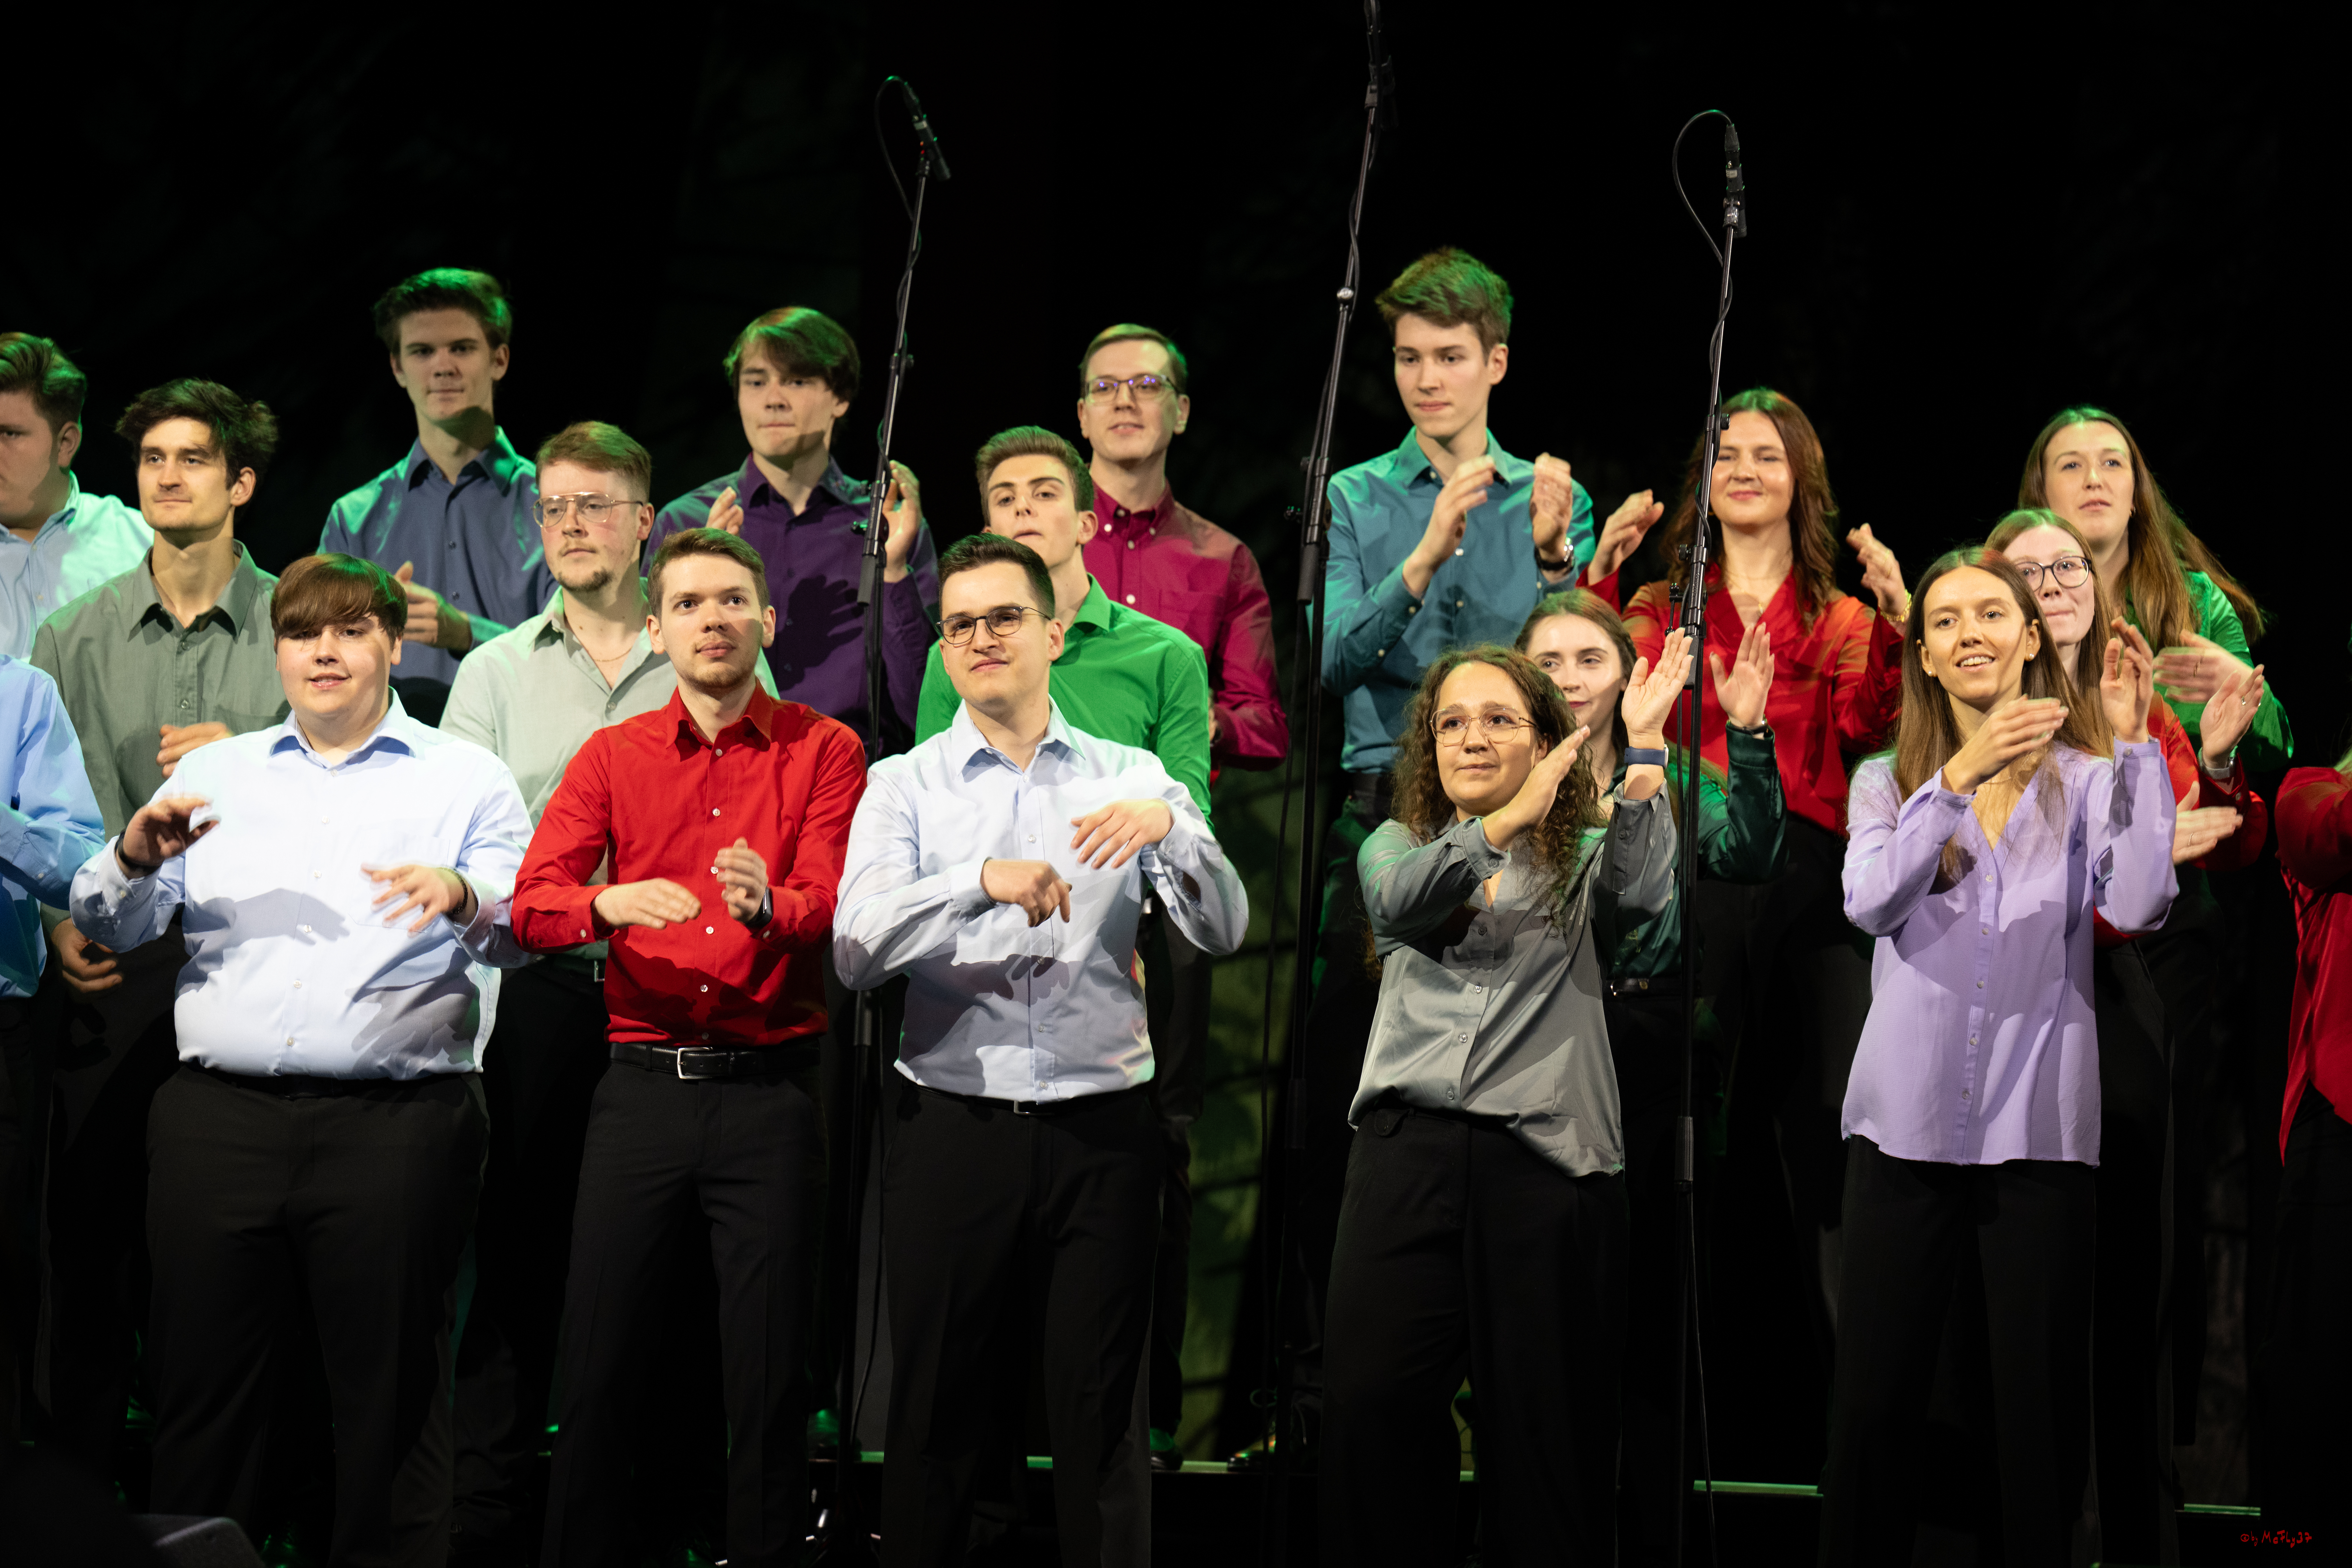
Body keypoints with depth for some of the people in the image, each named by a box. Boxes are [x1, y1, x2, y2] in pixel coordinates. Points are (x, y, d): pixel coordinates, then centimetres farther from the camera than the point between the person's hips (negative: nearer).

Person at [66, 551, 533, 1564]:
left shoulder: (465, 781, 11)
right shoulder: (215, 775, 19)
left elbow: (523, 930, -1)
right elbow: (106, 928, 15)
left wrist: (464, 896, -24)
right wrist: (135, 856, -7)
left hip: (393, 1127, -2)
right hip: (219, 1119, 2)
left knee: (390, 1393, -1)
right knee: (200, 1379, 3)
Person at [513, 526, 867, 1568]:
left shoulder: (823, 752, 5)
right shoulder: (613, 758, 9)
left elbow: (832, 905, -8)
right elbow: (531, 904, -1)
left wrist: (766, 904, -30)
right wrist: (612, 903, -22)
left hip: (770, 1090, -1)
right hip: (642, 1084, 2)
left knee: (771, 1374, 2)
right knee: (597, 1359, 3)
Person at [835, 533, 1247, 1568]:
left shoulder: (1132, 780, 10)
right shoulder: (905, 786, 6)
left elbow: (1224, 931, -1)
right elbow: (857, 950, -9)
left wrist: (1168, 829, -20)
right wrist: (983, 884, -24)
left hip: (1101, 1132, 1)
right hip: (953, 1126, 0)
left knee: (1102, 1416, 2)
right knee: (938, 1414, 4)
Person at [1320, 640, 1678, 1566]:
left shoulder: (1582, 858, 16)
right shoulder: (1395, 845, 17)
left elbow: (1641, 892, -8)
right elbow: (1400, 899, -7)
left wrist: (1644, 748, -16)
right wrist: (1501, 826, -22)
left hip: (1547, 1154, -1)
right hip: (1411, 1143, 1)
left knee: (1546, 1417, -2)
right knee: (1368, 1396, -8)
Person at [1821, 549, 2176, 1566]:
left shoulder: (2088, 782, 6)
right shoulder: (1887, 782, 9)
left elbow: (2138, 906, -12)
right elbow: (1870, 902, -10)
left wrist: (2134, 745, -16)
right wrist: (1959, 779, -23)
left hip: (2040, 1130, -1)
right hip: (1906, 1126, 1)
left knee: (2043, 1405, 0)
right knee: (1873, 1400, 0)